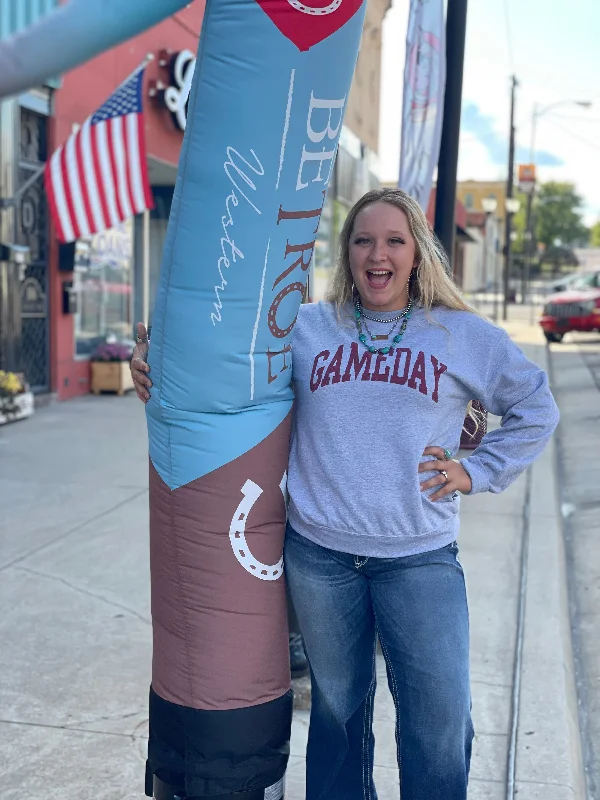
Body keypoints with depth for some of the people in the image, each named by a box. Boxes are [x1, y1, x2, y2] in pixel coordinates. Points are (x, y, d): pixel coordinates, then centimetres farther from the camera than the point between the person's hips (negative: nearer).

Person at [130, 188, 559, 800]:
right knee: (337, 705, 16)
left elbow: (536, 407, 15)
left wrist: (477, 471, 4)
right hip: (318, 552, 1)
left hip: (420, 559, -1)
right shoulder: (304, 328, 6)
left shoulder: (463, 334, 4)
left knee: (440, 719, -2)